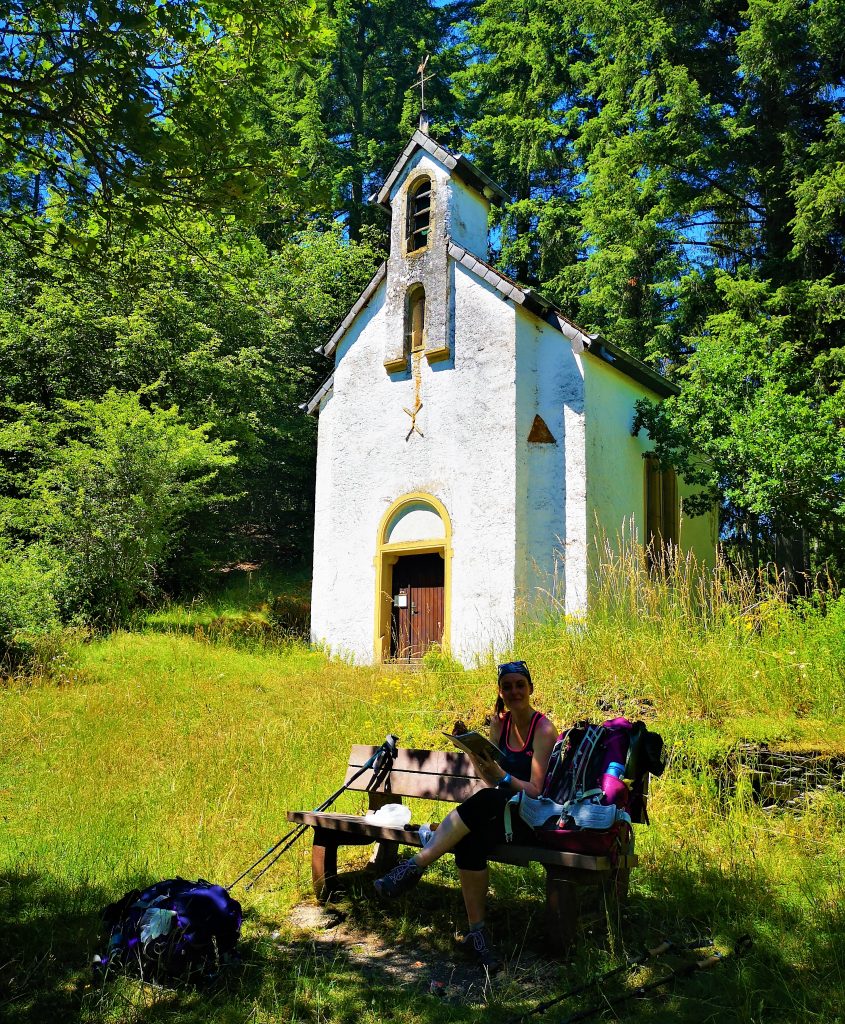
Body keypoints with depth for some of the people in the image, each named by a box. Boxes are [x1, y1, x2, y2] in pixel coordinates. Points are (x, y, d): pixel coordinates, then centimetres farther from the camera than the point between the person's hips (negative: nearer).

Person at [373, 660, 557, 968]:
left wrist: (502, 776, -33)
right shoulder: (500, 722, 8)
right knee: (470, 841, -30)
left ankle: (414, 865, -34)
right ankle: (476, 931, -22)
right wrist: (473, 750, -9)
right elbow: (489, 777, 8)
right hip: (502, 813, 5)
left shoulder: (543, 730, -11)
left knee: (486, 799, -37)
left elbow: (535, 790, -16)